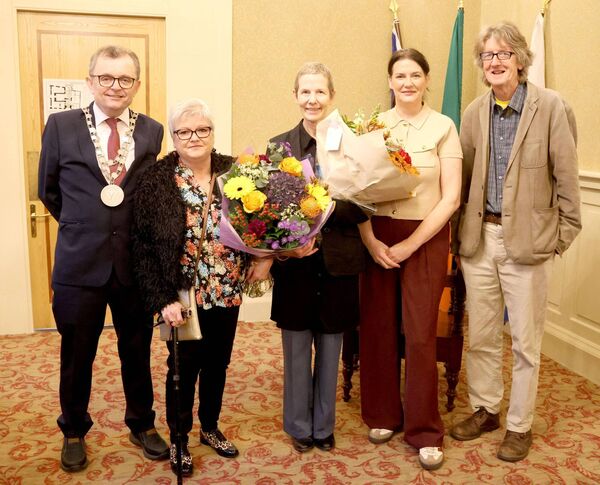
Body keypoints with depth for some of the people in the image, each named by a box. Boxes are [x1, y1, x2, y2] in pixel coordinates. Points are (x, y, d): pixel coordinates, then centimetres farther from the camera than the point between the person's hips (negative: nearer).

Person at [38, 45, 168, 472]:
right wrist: (83, 226, 9)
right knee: (77, 355, 15)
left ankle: (142, 425, 38)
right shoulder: (61, 125, -2)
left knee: (138, 352, 16)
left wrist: (129, 227, 1)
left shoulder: (152, 131, 1)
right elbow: (49, 190, 7)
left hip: (136, 262, 1)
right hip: (80, 262, -1)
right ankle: (74, 432, 37)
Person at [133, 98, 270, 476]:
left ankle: (211, 427, 40)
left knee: (218, 364, 17)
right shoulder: (156, 181, -10)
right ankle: (179, 438, 31)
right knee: (184, 368, 9)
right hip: (184, 295, -3)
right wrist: (162, 298, -16)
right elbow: (144, 246, -10)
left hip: (228, 292, 3)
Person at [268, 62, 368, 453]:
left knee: (330, 352, 13)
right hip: (294, 264, 0)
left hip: (338, 264, 0)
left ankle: (324, 425, 32)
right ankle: (299, 426, 30)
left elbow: (362, 207, -8)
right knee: (297, 353, 11)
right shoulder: (279, 145, 2)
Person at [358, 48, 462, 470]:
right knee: (377, 328, 7)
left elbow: (451, 198, -6)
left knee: (420, 335, 0)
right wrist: (370, 241, -11)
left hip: (425, 237, -2)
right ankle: (383, 415, 27)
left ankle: (425, 430, 17)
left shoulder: (443, 128, -2)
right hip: (377, 237, 2)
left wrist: (410, 244, -12)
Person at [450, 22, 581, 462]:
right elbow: (464, 176, 9)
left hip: (528, 240, -4)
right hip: (479, 236, 4)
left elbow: (566, 176, -4)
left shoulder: (550, 106, -6)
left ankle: (520, 425, 25)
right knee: (480, 335, 13)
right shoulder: (475, 113, 7)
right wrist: (461, 229, 5)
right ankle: (485, 409, 33)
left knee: (525, 341, 8)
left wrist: (564, 234, -5)